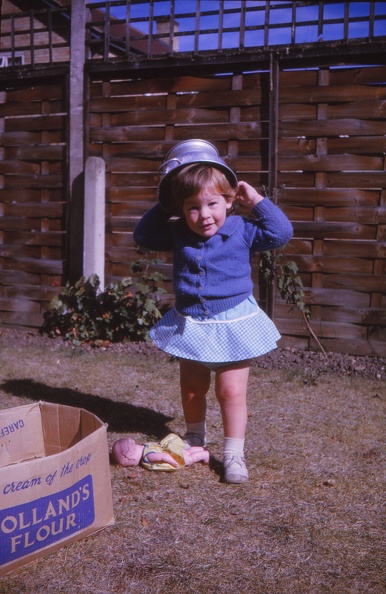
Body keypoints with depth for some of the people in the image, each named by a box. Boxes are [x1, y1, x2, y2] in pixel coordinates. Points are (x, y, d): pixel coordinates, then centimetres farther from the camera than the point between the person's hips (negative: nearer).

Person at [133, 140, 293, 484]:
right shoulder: (177, 234, -1)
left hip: (232, 325, -4)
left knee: (231, 391, -2)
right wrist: (162, 208, 1)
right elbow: (143, 236, 11)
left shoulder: (241, 232, -11)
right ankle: (195, 437, 41)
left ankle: (234, 454, 11)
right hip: (190, 325, 4)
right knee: (191, 388, 18)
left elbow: (281, 233, -18)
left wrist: (257, 201, -17)